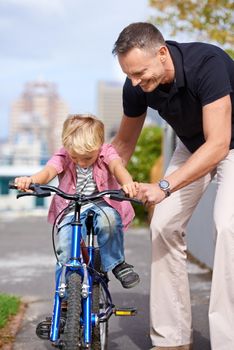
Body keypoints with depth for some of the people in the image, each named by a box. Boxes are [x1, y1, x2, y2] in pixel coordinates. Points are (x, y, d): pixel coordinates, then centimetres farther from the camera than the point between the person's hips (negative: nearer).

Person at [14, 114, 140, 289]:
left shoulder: (106, 152, -8)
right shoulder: (63, 156, -7)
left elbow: (117, 167, -29)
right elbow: (48, 171, -26)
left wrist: (128, 183, -54)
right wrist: (31, 180, -51)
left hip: (102, 205, -1)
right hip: (71, 211, 2)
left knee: (107, 218, -36)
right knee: (66, 253, -17)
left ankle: (117, 263, -14)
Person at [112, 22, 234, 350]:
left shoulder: (207, 63, -36)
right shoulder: (136, 87, -18)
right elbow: (124, 142, -1)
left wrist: (164, 186, -46)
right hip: (192, 144, 6)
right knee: (164, 225, -6)